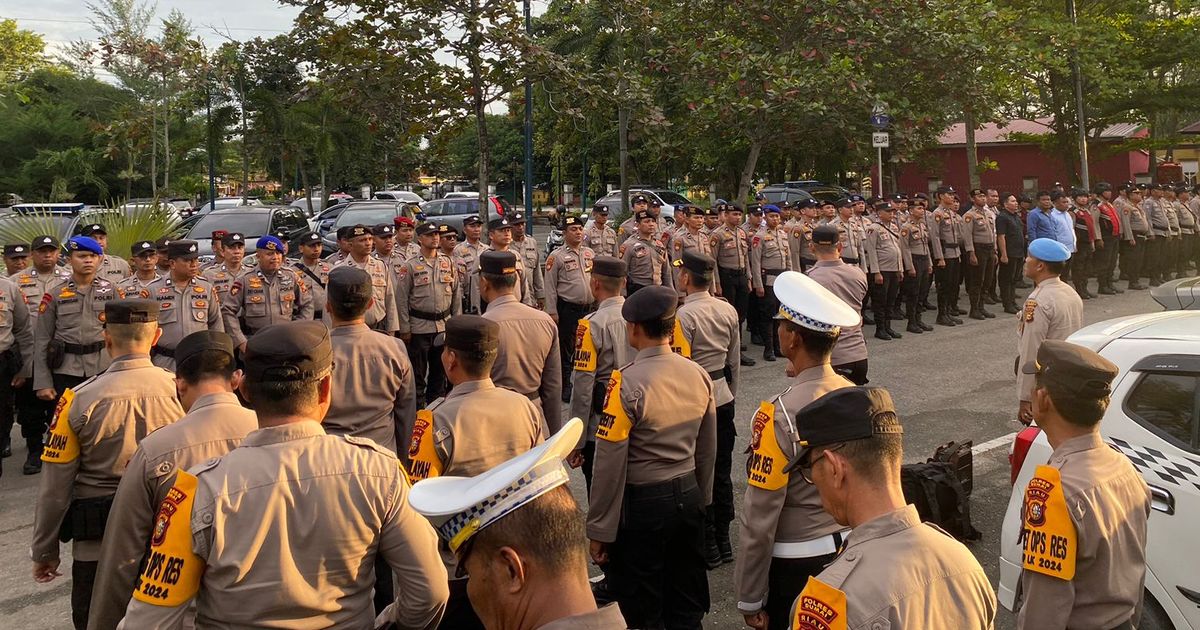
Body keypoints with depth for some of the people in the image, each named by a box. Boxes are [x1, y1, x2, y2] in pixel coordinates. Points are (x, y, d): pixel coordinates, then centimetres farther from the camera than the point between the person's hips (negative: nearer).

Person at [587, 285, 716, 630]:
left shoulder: (627, 383, -19)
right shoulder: (698, 374, -1)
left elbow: (611, 464, -17)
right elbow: (707, 450, 9)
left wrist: (600, 531, -9)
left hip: (643, 504, -6)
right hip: (689, 497, 6)